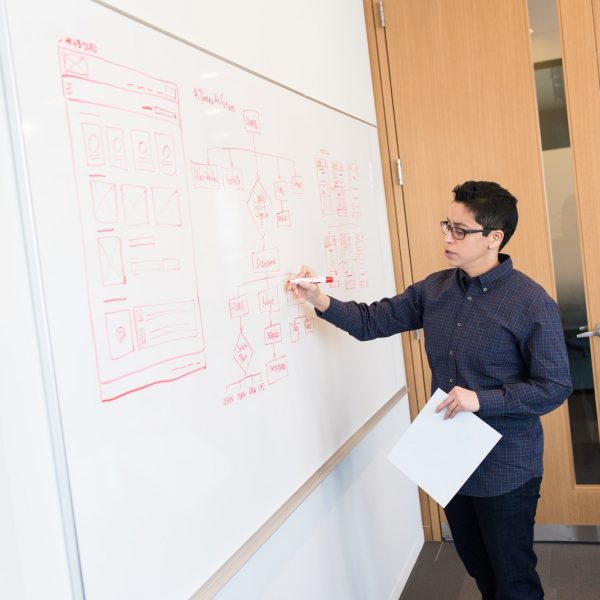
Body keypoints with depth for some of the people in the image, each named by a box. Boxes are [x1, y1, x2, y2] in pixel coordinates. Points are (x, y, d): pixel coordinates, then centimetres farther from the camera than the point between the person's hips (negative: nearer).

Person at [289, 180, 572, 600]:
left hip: (506, 471, -6)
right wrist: (320, 300, -13)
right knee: (477, 566, 24)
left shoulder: (533, 304, -17)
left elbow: (555, 387, -16)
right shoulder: (435, 289, 1)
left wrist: (482, 400, -25)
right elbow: (372, 322, 2)